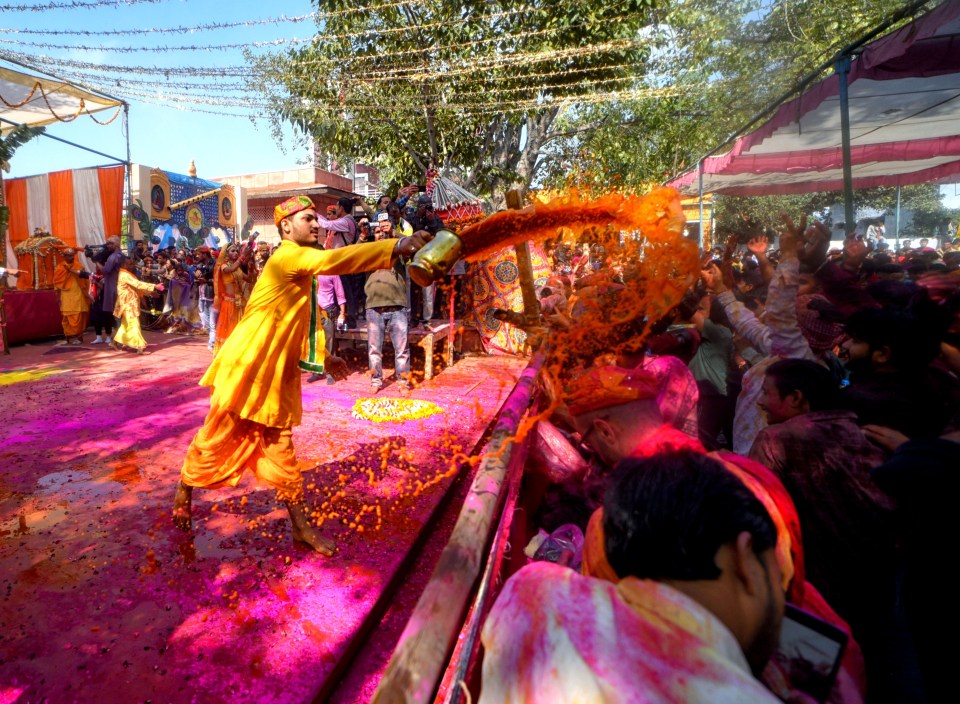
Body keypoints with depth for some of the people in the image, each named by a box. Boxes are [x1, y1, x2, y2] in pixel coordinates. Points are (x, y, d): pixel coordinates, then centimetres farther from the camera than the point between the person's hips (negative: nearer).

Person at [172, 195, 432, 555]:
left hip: (277, 373, 8)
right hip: (247, 367, -8)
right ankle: (183, 495, 37)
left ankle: (301, 526, 15)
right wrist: (397, 246, -44)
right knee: (217, 438, 10)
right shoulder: (286, 257, -17)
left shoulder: (299, 263, 12)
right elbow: (332, 260, -36)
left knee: (280, 447, 10)